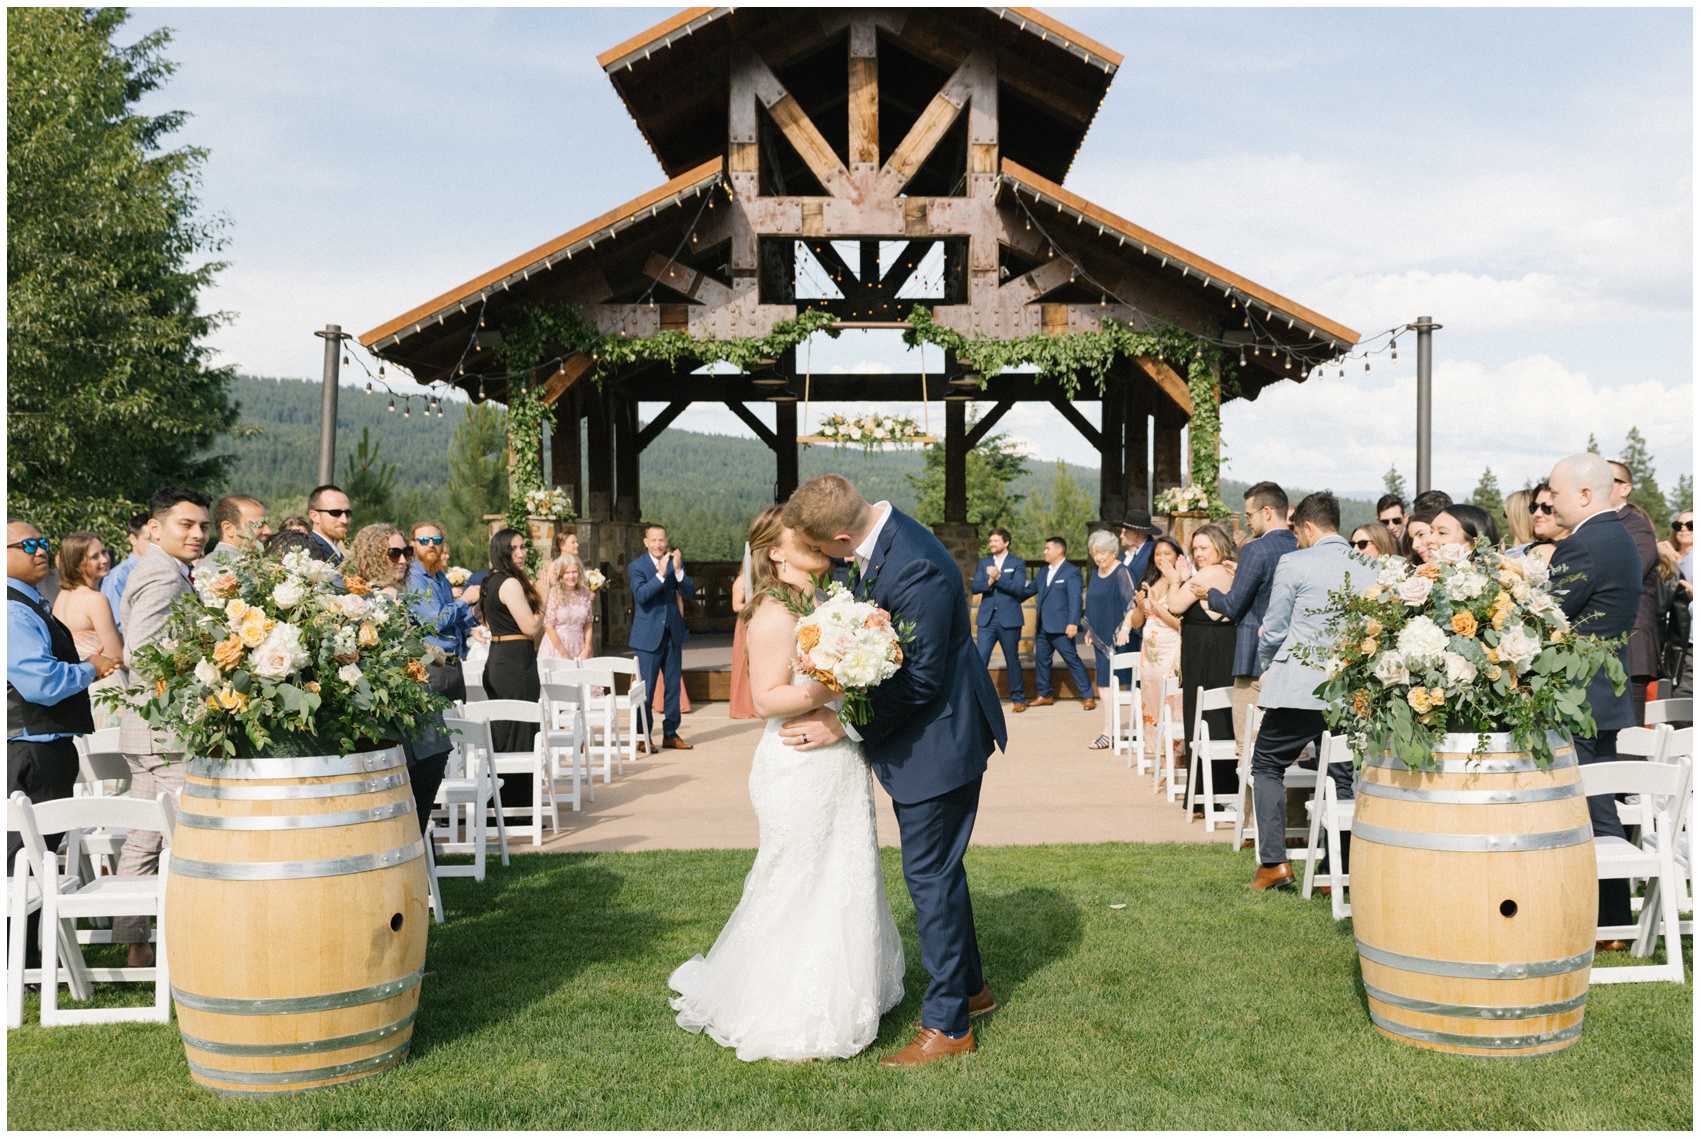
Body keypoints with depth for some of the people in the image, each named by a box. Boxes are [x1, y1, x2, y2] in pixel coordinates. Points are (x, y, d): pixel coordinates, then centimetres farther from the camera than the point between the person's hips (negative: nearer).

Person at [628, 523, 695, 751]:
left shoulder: (675, 561, 5)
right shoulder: (636, 566, -6)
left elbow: (689, 592, -5)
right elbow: (641, 595, -21)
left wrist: (678, 570, -20)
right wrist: (661, 574, -30)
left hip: (673, 632, 4)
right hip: (648, 634, -4)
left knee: (673, 686, 10)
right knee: (646, 688, -2)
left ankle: (671, 734, 21)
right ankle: (645, 737, 7)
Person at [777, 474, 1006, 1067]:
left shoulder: (916, 571, -31)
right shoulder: (878, 536, -1)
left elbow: (921, 679, -26)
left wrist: (844, 724, -19)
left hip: (938, 737, -10)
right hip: (918, 735, 10)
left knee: (931, 875, 0)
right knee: (937, 868, 21)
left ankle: (948, 1024, 14)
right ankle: (971, 987, 39)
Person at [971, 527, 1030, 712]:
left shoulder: (1017, 563, 1)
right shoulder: (984, 562, 12)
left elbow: (1018, 588, -13)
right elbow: (974, 587, 2)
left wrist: (998, 577, -22)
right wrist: (989, 582, -16)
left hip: (1009, 620, -3)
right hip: (987, 619, 3)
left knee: (1012, 660, 6)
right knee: (980, 659, -6)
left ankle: (1018, 699, 18)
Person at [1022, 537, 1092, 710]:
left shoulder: (1071, 572, -8)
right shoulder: (1043, 572, 15)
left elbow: (1075, 600, -16)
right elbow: (1029, 590, 20)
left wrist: (1073, 623, -24)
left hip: (1061, 627, -8)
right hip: (1043, 627, 8)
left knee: (1072, 660, -4)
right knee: (1041, 660, 12)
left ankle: (1088, 696, 2)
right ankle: (1044, 695, 23)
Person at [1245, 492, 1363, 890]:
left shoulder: (1294, 564, -6)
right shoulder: (1368, 570, 7)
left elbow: (1273, 632, -2)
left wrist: (1267, 661, 18)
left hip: (1299, 686, -4)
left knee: (1268, 766, 10)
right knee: (1343, 776, 12)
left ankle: (1274, 862, 4)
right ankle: (1346, 869, 10)